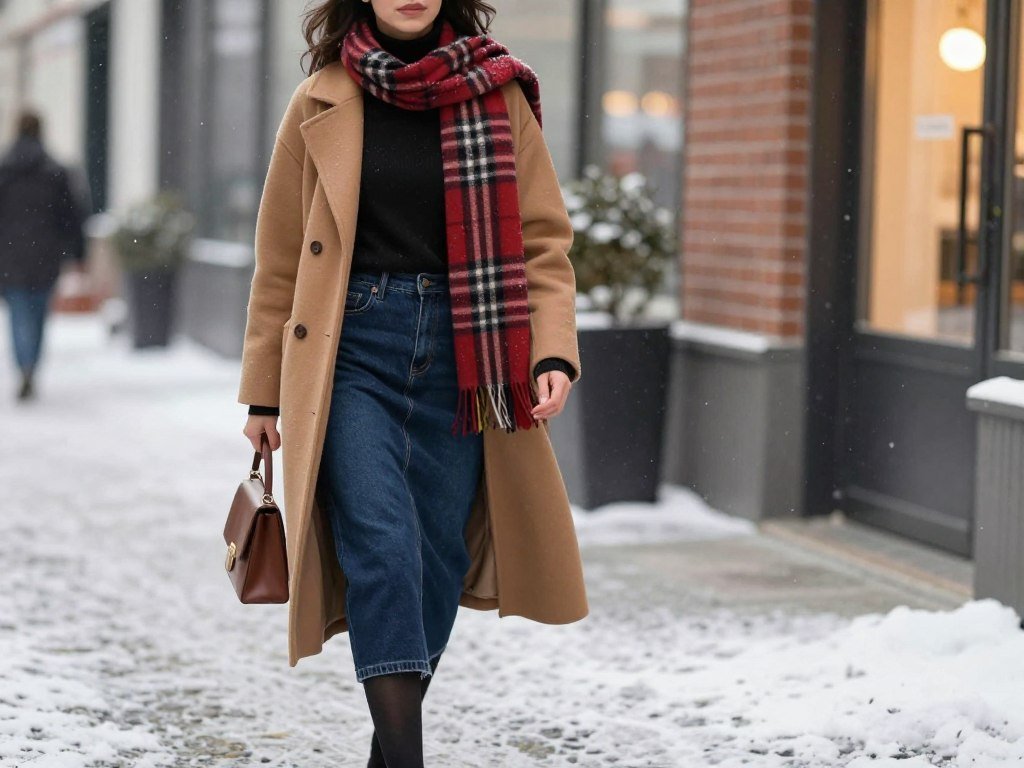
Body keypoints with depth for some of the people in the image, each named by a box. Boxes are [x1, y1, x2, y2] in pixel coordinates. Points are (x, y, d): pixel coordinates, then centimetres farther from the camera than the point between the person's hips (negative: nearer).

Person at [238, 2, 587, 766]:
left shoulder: (499, 97, 5)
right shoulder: (322, 102, 5)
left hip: (460, 354, 2)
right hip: (352, 350, -1)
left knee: (438, 559, 6)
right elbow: (281, 257, 9)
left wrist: (554, 353, -10)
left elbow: (543, 240, 4)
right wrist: (264, 391, 10)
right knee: (383, 547, -14)